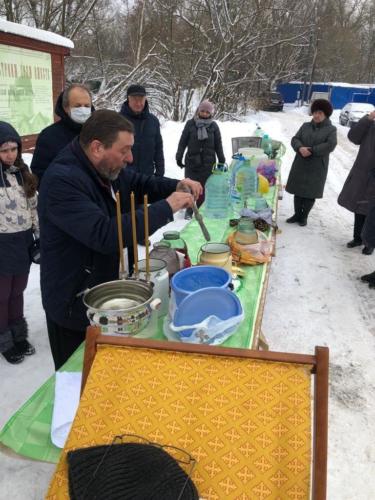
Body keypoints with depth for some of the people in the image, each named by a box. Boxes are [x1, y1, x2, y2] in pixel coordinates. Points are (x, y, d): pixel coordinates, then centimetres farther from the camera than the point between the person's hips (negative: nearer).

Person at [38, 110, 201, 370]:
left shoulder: (108, 167, -1)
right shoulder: (62, 181, -29)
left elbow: (140, 183, 15)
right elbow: (105, 234, -38)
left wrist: (176, 186, -6)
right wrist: (166, 207, -33)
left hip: (104, 290, 8)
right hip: (74, 303, -8)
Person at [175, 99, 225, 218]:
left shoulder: (214, 126, 4)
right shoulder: (190, 124, 1)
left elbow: (218, 145, 8)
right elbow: (183, 142, 4)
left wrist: (222, 161, 8)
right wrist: (179, 157, 1)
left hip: (208, 163, 0)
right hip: (191, 161, 0)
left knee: (204, 188, 3)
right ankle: (189, 211, 18)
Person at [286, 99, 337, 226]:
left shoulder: (331, 129, -1)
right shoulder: (305, 126, 10)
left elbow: (330, 145, -15)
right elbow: (295, 139, 1)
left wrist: (311, 151, -20)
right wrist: (300, 148, -21)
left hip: (317, 167, -3)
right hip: (300, 165, 3)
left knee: (310, 192, 2)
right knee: (298, 190, 8)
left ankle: (304, 216, 17)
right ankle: (297, 214, 22)